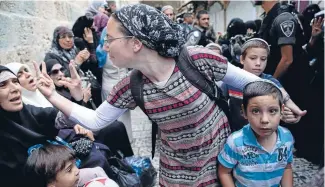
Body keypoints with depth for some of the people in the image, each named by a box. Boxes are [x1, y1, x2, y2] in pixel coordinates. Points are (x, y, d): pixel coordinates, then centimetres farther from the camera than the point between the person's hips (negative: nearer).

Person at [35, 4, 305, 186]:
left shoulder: (198, 59, -26)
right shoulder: (130, 87, -13)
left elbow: (246, 80, -12)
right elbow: (94, 121, -3)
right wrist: (53, 96, -8)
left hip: (221, 152, -2)